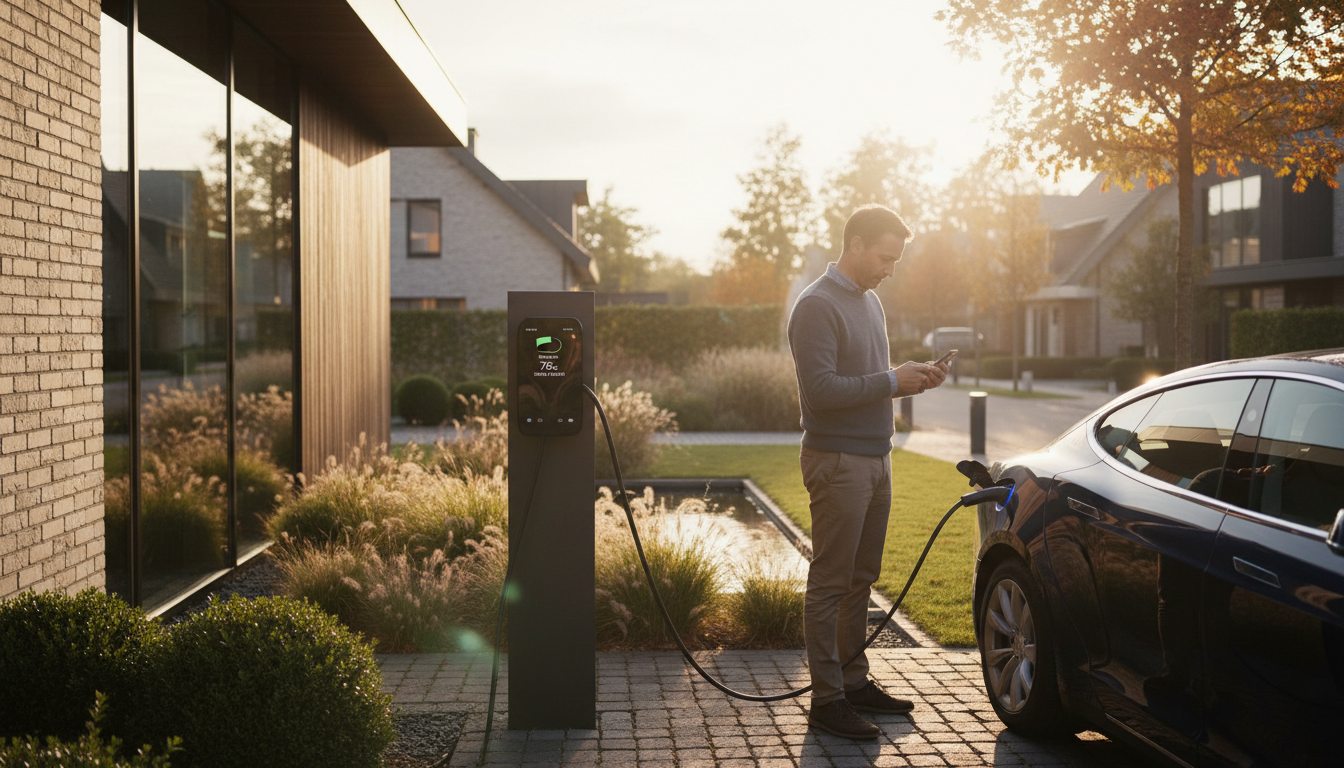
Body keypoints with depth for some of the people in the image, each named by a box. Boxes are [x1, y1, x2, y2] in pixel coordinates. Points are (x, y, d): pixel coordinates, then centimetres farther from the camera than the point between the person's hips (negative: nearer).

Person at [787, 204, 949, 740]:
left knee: (861, 580, 14)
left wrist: (914, 379, 4)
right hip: (839, 463, -9)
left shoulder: (870, 302, 17)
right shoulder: (817, 305, -12)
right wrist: (892, 381, -16)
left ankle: (854, 680, 24)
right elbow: (820, 389, -21)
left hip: (876, 459, 9)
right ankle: (827, 700, 2)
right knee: (831, 583, -3)